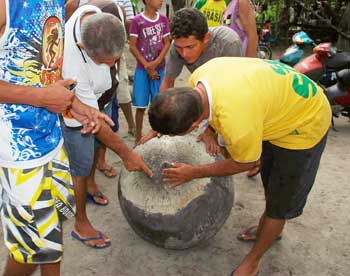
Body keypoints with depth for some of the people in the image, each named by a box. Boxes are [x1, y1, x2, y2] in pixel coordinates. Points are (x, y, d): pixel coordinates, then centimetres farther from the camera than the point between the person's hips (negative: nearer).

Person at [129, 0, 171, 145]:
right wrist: (147, 67, -8)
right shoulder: (137, 20, -7)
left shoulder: (163, 19, 4)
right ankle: (138, 137, 17)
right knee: (141, 106, 3)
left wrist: (156, 62, -10)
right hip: (142, 70, -3)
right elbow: (132, 47, -6)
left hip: (159, 69, 3)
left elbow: (167, 43, 4)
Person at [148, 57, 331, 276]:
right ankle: (266, 228, 52)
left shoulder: (236, 121, -43)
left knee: (280, 200, 8)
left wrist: (194, 173, -13)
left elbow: (244, 163, -21)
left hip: (304, 124, -7)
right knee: (271, 186, 27)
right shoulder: (197, 79, -21)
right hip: (279, 108, 8)